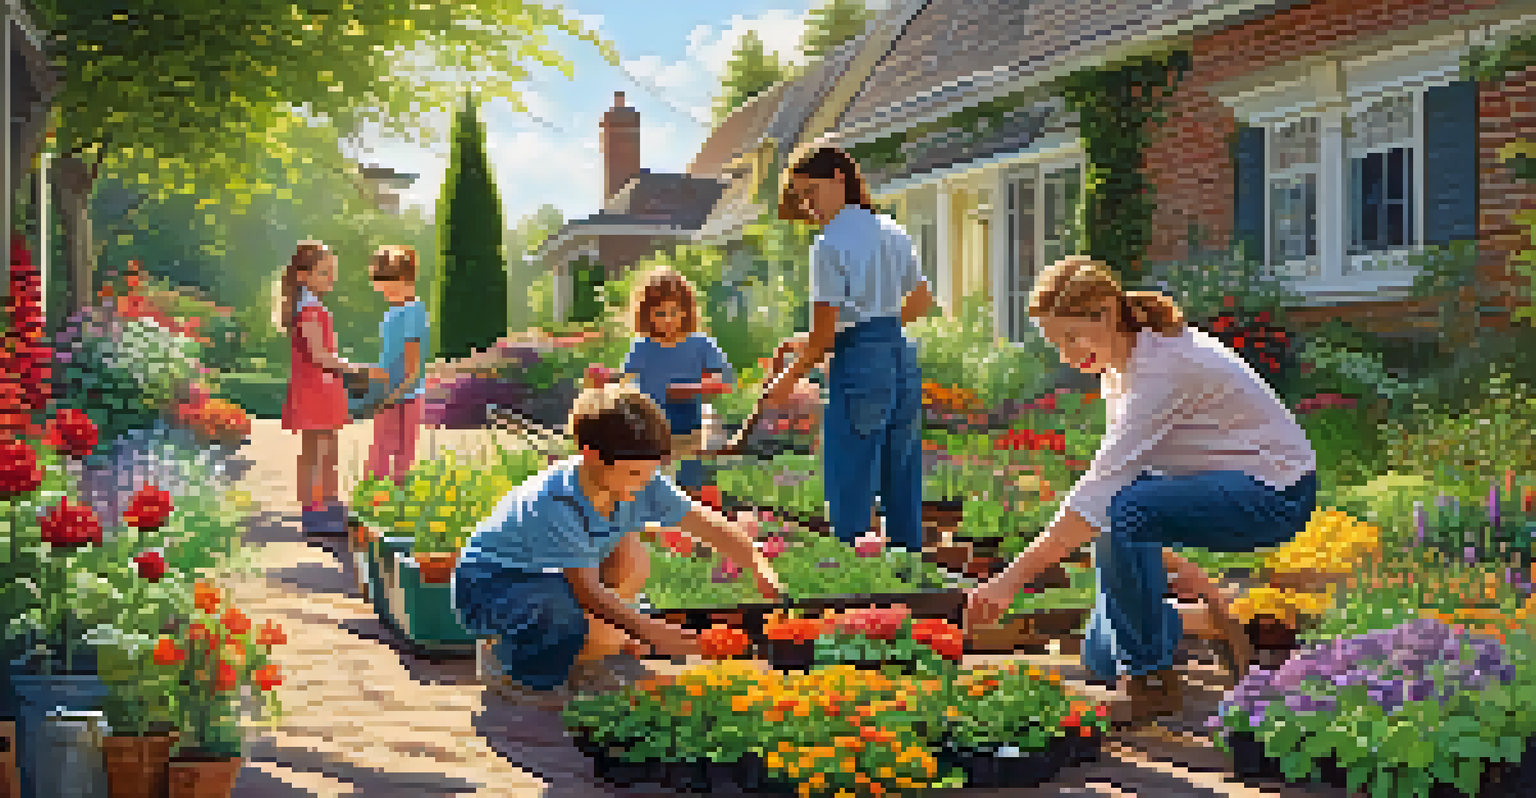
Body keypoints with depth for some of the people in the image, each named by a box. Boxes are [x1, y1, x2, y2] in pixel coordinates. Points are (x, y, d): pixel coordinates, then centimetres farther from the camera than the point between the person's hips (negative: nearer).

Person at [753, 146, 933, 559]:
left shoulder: (830, 244, -10)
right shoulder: (894, 232, 13)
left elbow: (824, 335, -12)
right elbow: (920, 303, 23)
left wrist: (788, 379, 1)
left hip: (859, 363, -8)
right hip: (903, 359, 8)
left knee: (850, 492, -2)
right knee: (901, 485, 14)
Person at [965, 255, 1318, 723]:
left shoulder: (1164, 364, -28)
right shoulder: (1117, 364, 0)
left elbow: (1100, 489, -35)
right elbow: (1118, 479, 5)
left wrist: (1011, 580, -37)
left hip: (1276, 494, -8)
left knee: (1122, 514, -36)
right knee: (1102, 662, 1)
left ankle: (1156, 683, -18)